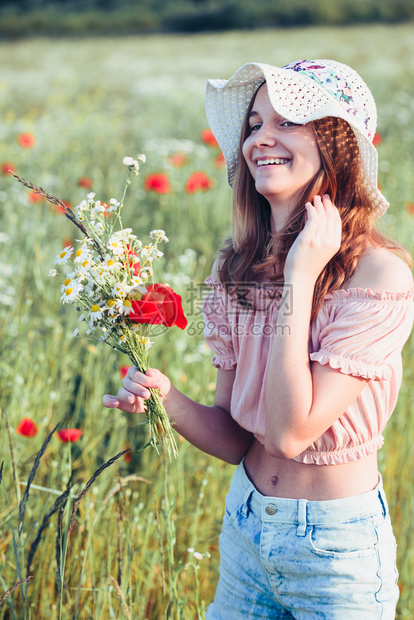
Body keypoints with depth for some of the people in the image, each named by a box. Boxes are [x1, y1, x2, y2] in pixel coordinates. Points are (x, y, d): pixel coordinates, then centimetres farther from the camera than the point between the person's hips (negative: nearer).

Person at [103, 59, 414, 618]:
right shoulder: (236, 267, -3)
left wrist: (301, 275, -25)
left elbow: (291, 431, -26)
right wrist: (166, 397, -19)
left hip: (338, 550, -5)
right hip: (245, 526, 5)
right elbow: (236, 439, 0)